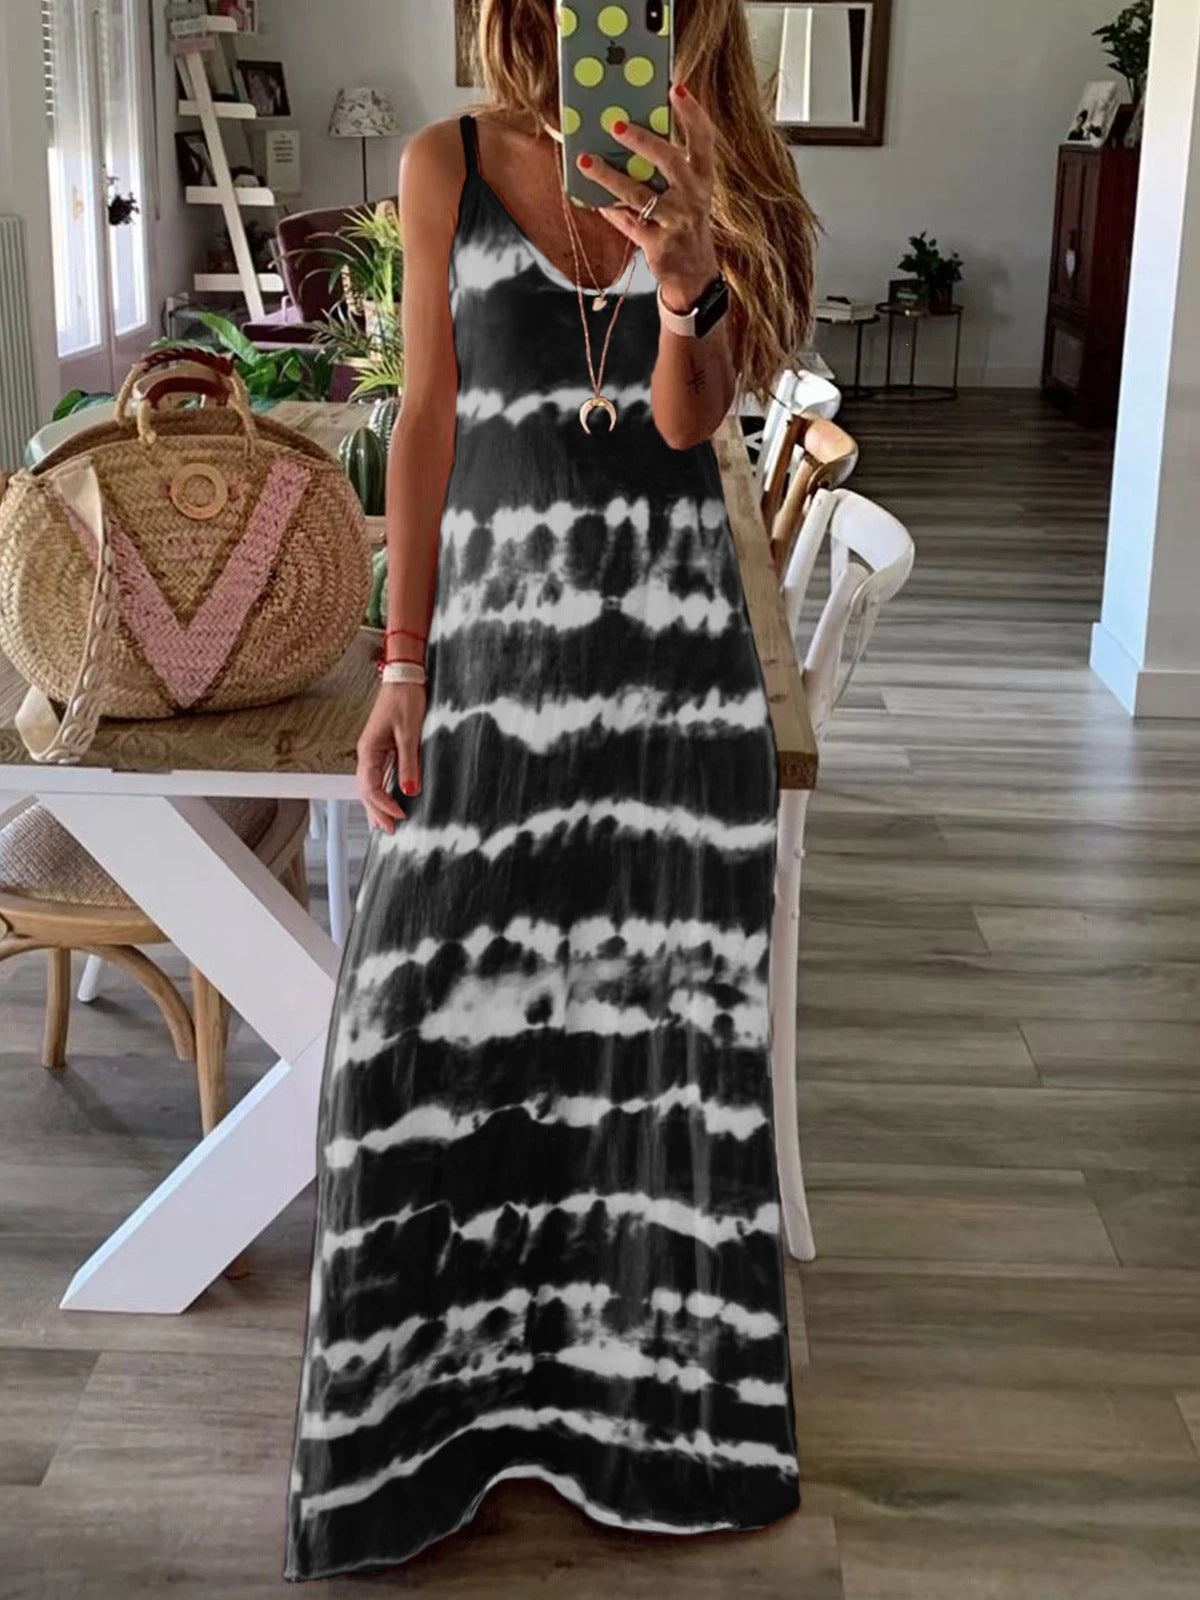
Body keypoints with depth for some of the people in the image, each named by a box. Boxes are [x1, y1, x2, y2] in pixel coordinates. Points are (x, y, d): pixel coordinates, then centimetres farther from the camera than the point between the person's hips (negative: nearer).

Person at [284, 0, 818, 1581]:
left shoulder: (712, 170, 5)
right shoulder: (451, 164, 3)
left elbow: (689, 422, -5)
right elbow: (430, 413, 3)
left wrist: (685, 280, -26)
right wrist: (403, 662, -2)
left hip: (673, 623, 1)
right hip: (499, 608, 0)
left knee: (661, 979, 6)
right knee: (439, 993, -2)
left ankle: (655, 1362, 24)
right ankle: (439, 1359, 18)